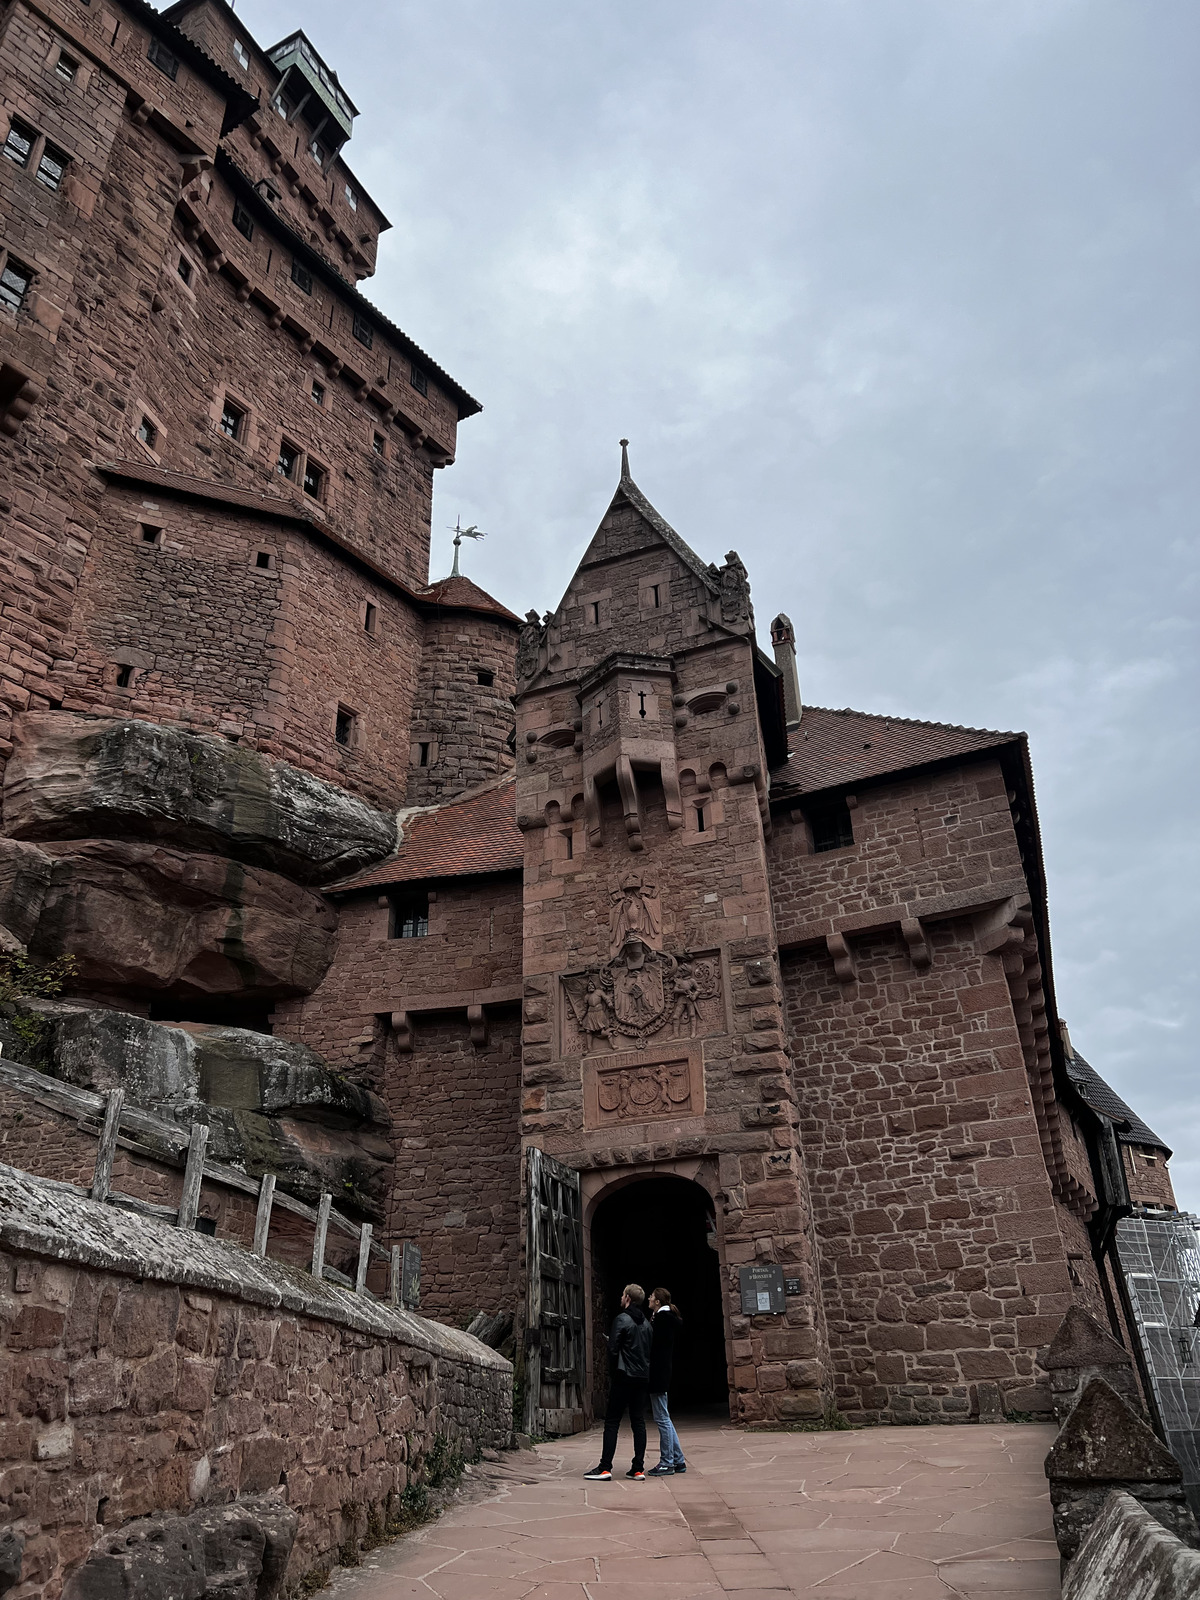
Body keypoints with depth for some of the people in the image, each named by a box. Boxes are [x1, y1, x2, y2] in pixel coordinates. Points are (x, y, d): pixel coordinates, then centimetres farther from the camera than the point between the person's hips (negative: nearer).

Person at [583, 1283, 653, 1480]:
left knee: (612, 1421, -2)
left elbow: (613, 1349, -12)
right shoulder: (647, 1323, 13)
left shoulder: (622, 1319, -9)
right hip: (642, 1377, 6)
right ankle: (638, 1468, 7)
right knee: (638, 1422, 8)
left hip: (624, 1377, -6)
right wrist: (644, 1371, 12)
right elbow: (651, 1350, 12)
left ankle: (605, 1467, -4)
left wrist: (612, 1374, -2)